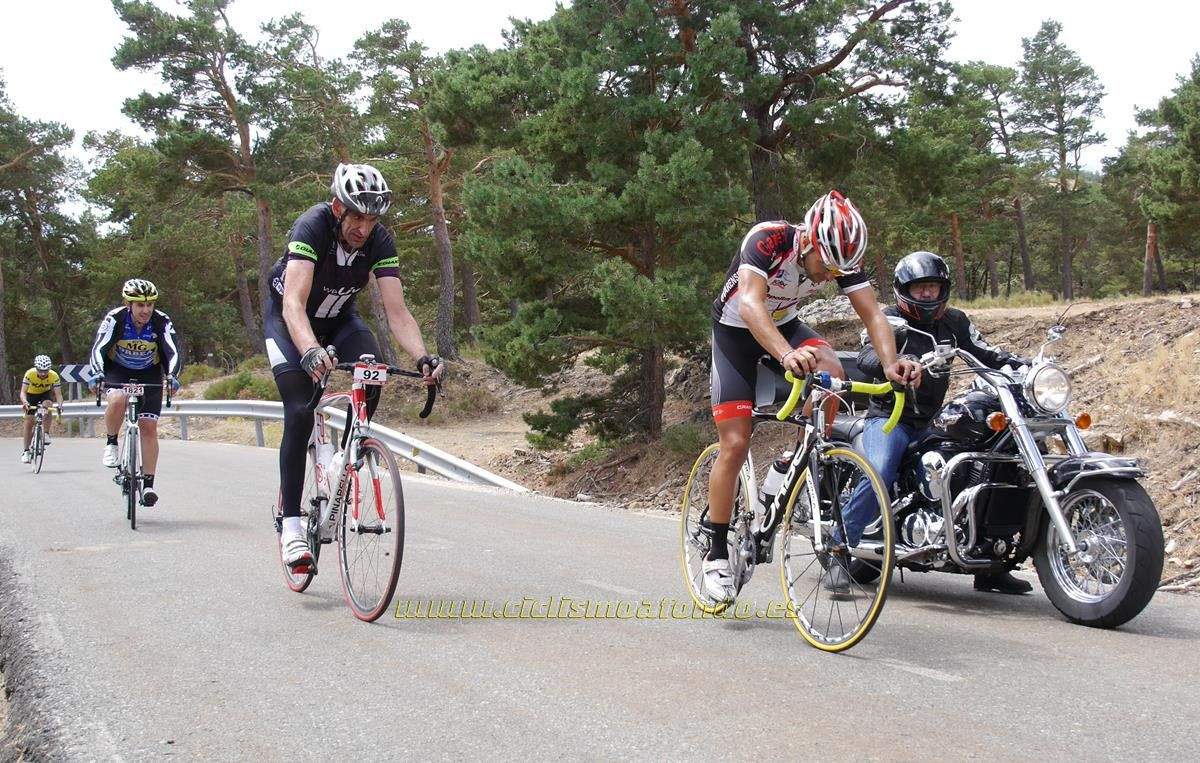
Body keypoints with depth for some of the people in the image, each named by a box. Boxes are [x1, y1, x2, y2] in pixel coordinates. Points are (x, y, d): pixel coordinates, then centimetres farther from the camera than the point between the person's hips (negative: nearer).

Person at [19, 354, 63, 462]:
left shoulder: (54, 376, -30)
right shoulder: (30, 374, -32)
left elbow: (58, 394, -30)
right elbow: (23, 392, -35)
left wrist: (60, 405, -50)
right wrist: (25, 402, -54)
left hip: (45, 393, 0)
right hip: (31, 394, 0)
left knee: (47, 405, -33)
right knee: (29, 422, -5)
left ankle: (46, 434, -19)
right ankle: (26, 451, 4)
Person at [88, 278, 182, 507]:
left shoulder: (162, 322, -21)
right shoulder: (115, 319, -23)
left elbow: (172, 352, -25)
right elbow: (98, 349, -27)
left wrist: (172, 376, -43)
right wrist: (97, 373, -45)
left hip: (149, 375, 1)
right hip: (117, 371, -1)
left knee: (149, 427, -7)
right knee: (117, 399, -34)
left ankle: (149, 484, -1)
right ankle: (111, 443, -7)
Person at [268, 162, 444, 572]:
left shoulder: (380, 241, -22)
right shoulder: (312, 226, -33)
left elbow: (397, 311, -26)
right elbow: (294, 303, -44)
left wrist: (423, 357, -44)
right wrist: (310, 351, -63)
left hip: (338, 318, 4)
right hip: (287, 319, -4)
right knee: (300, 411, -20)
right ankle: (291, 523, -13)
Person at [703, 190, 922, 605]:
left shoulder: (841, 257, -19)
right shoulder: (768, 240, -33)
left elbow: (872, 313, -23)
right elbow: (749, 304, -47)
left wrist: (891, 362, -43)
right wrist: (787, 355, -64)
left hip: (784, 325, 4)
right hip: (735, 332, -4)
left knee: (831, 371, -28)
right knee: (735, 444, -10)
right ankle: (716, 554, 3)